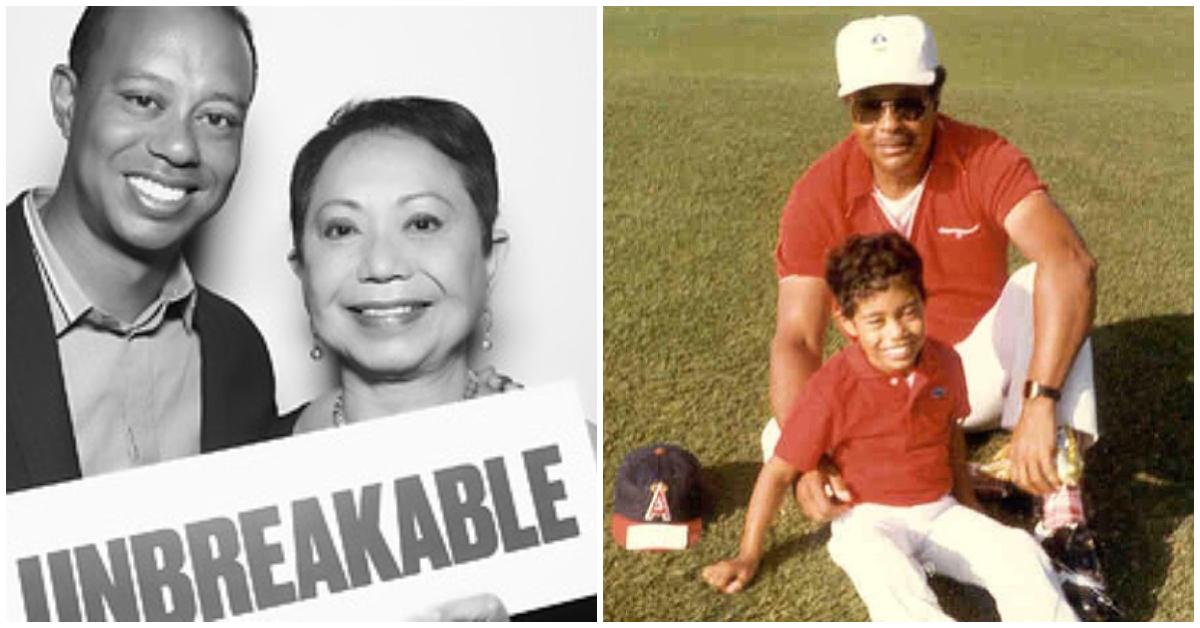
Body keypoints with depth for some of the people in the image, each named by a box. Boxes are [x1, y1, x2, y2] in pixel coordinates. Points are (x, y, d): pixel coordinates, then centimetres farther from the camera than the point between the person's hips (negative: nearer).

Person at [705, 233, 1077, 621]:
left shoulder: (945, 363, -2)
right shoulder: (832, 390, -15)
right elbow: (779, 472, -9)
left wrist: (967, 502, 18)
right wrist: (748, 558, -5)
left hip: (940, 512, 5)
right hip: (870, 522, -5)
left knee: (1017, 551, -18)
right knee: (887, 575, -36)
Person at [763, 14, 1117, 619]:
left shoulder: (984, 161, -22)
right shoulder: (819, 195, -18)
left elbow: (1070, 264, -39)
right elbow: (797, 338, -23)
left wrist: (1039, 405, -51)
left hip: (981, 366, -1)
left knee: (1035, 292, -31)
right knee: (782, 444, -24)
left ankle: (1064, 525, -34)